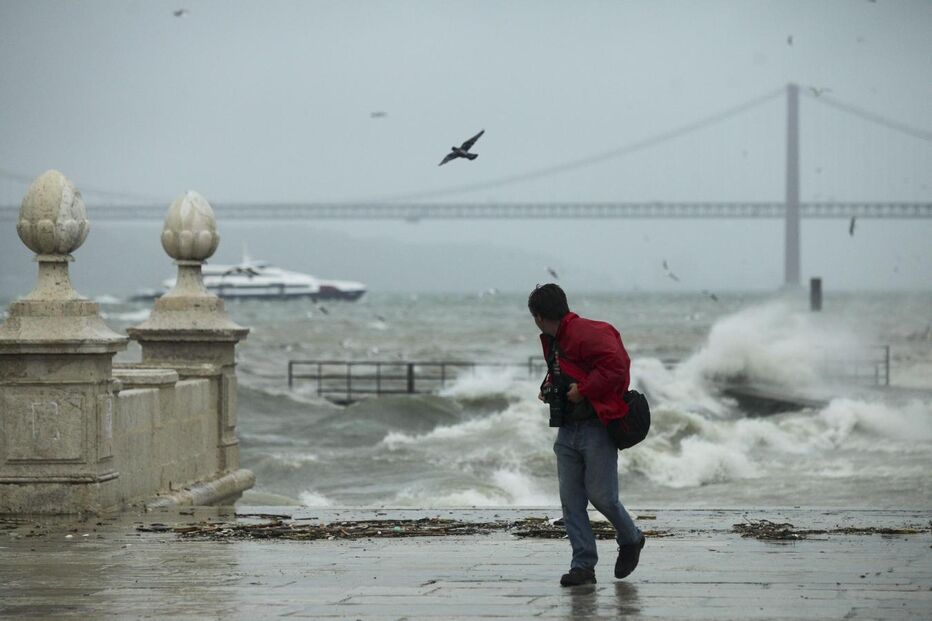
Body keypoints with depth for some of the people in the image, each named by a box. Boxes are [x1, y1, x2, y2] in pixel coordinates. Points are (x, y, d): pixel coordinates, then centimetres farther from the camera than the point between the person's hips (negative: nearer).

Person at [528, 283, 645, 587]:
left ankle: (630, 540, 22)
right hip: (567, 430, 9)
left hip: (597, 428, -8)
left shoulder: (589, 333, -15)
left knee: (601, 496, -7)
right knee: (571, 501, 1)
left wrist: (584, 390, -19)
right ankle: (583, 565, 4)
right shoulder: (551, 340, 15)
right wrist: (549, 387, 12)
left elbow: (615, 365, -24)